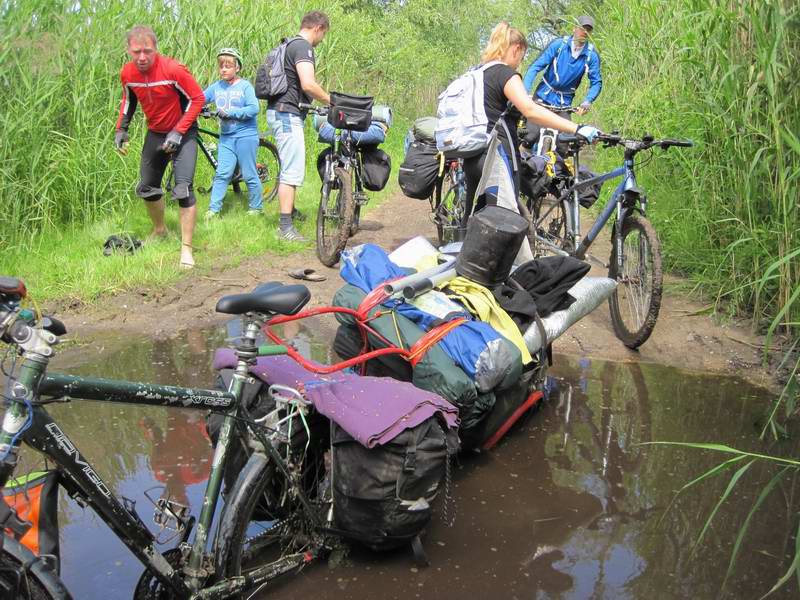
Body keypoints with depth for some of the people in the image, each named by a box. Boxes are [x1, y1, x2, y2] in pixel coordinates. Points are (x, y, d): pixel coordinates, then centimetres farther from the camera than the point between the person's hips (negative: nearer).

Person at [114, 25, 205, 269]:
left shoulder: (173, 70, -26)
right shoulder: (127, 73, -9)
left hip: (182, 132, -6)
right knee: (147, 187, 14)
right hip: (155, 133, 6)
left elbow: (197, 99, -18)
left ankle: (186, 248, -12)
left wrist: (178, 132, -22)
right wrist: (121, 128, 3)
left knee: (184, 189, -18)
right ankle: (159, 231, 40)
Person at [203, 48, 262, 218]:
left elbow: (253, 108, -16)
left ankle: (256, 208, 17)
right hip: (226, 136, 4)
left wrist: (230, 113, -21)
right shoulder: (216, 87, 8)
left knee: (249, 175, 4)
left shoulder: (245, 86, -5)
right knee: (222, 174, 0)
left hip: (245, 135, -4)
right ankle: (213, 209, 3)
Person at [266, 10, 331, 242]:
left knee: (289, 168, 23)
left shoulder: (290, 45, 19)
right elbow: (308, 84, -25)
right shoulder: (303, 46, -13)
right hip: (287, 114, -11)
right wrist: (330, 101, -10)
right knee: (293, 171, -10)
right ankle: (286, 226, -9)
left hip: (281, 112, 11)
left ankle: (290, 210, 39)